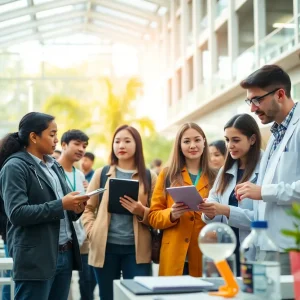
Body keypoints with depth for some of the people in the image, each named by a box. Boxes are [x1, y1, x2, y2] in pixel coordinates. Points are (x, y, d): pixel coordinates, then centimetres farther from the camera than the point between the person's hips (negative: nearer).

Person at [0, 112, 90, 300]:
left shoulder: (54, 165, 16)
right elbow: (17, 213, -18)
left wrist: (75, 208, -2)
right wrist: (61, 205, -20)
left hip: (65, 254, 7)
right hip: (36, 259, -7)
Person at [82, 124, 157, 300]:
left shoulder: (149, 177, 6)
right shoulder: (101, 174, 9)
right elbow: (87, 208, 10)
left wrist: (142, 212, -14)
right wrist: (93, 232, -5)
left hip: (137, 248, -1)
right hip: (106, 247, 1)